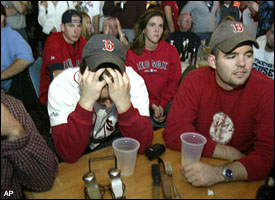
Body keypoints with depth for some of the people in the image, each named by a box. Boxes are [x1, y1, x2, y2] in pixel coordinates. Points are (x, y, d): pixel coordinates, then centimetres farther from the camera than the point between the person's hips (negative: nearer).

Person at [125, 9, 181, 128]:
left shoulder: (171, 51, 7)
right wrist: (152, 105, -15)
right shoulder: (132, 54, 4)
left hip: (166, 102, 1)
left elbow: (174, 82, 3)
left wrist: (162, 105, -11)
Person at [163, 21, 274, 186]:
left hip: (241, 181, 0)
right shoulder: (195, 81, -10)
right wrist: (230, 153, -17)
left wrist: (220, 173, -34)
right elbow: (173, 134, -15)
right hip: (197, 164, 1)